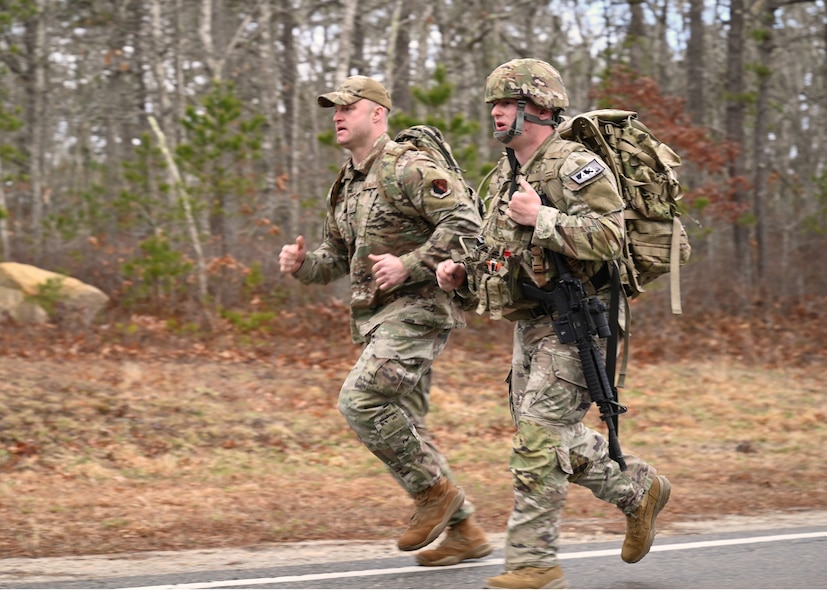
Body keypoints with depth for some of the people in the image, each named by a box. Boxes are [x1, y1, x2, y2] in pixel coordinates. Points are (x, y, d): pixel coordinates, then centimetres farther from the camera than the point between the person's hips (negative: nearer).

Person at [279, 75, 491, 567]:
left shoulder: (409, 167, -11)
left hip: (419, 308, -10)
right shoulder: (347, 186, 17)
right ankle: (465, 530, 16)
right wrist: (302, 264, 3)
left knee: (361, 399, -20)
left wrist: (409, 265, -22)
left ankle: (435, 491, -6)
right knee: (404, 424, 8)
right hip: (380, 318, 10)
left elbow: (465, 222, -19)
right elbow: (336, 258, 24)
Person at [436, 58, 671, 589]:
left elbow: (609, 236, -23)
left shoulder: (575, 166, -11)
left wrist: (541, 218, -27)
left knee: (539, 434, -14)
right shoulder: (505, 177, 17)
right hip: (530, 323, 9)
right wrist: (461, 271, 7)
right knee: (560, 436, 13)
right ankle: (640, 490, 33)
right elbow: (498, 255, 26)